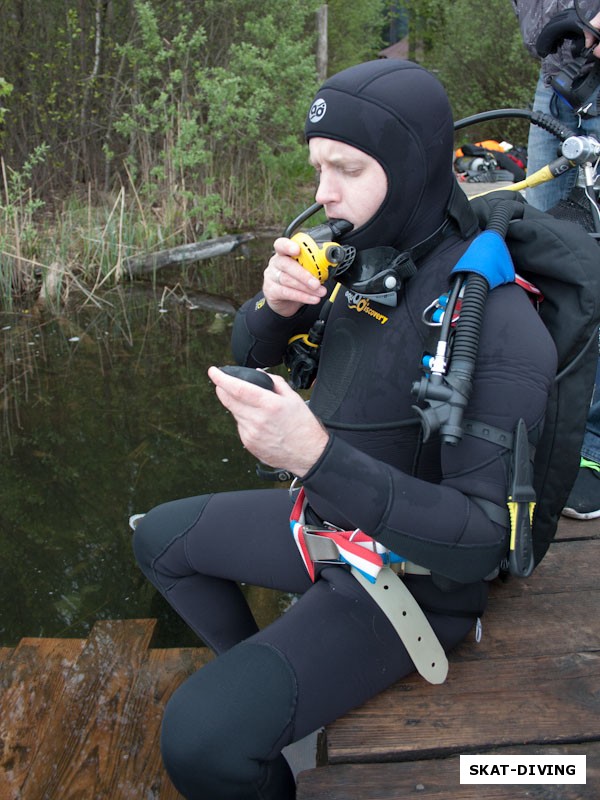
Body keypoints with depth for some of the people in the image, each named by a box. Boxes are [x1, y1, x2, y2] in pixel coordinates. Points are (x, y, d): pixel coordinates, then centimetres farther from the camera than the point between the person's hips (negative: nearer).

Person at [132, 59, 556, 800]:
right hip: (330, 519, 8)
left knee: (200, 739, -21)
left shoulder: (497, 325, -29)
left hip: (413, 576, -7)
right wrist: (275, 303, -20)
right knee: (159, 538, 19)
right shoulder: (363, 257, -7)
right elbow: (251, 350, 4)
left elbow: (481, 540, -30)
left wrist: (315, 457, -40)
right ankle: (253, 677, 32)